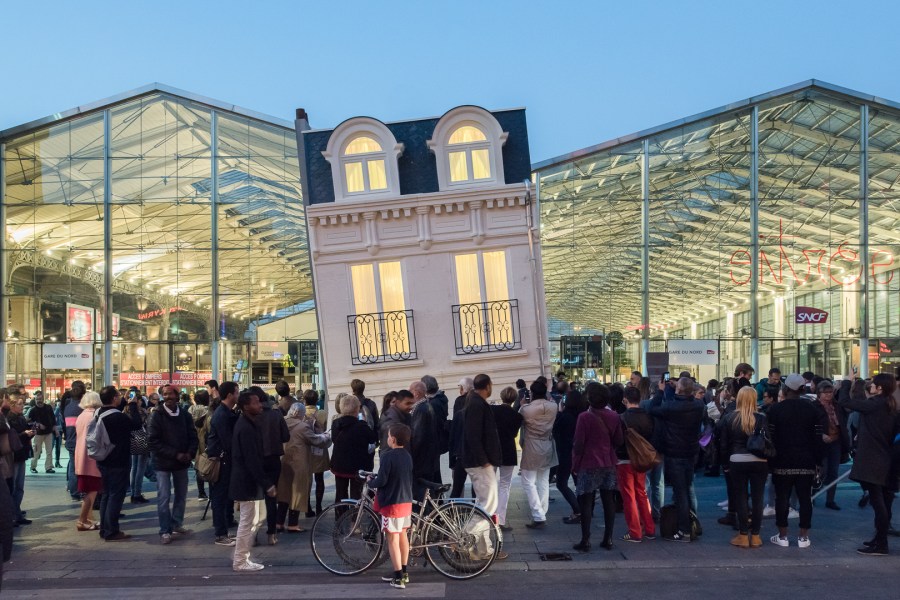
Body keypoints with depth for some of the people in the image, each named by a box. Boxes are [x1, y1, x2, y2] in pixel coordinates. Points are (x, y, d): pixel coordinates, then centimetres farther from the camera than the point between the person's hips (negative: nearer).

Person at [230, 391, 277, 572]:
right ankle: (240, 561, 12)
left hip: (249, 480, 10)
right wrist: (268, 484, -21)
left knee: (257, 518, 18)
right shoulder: (246, 428, -22)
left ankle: (239, 554, 26)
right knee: (248, 522, 1)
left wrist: (266, 482, 17)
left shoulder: (248, 424, 10)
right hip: (247, 482, -10)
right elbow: (252, 460, -24)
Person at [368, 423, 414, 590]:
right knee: (403, 535, 17)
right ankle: (404, 573, 27)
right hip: (407, 501, 8)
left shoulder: (388, 456, -18)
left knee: (393, 539, -2)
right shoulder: (408, 456, 7)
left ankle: (398, 578, -1)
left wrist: (370, 481, -1)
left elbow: (381, 481, -20)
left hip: (392, 503, -8)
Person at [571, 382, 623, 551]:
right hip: (609, 464, 5)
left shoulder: (585, 417, -12)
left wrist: (575, 464, -1)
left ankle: (586, 541, 1)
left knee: (586, 502, 1)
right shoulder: (614, 417, 2)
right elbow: (619, 441, 6)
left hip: (589, 465, -4)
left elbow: (578, 444, -11)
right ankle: (608, 539, 14)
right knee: (608, 501, 9)